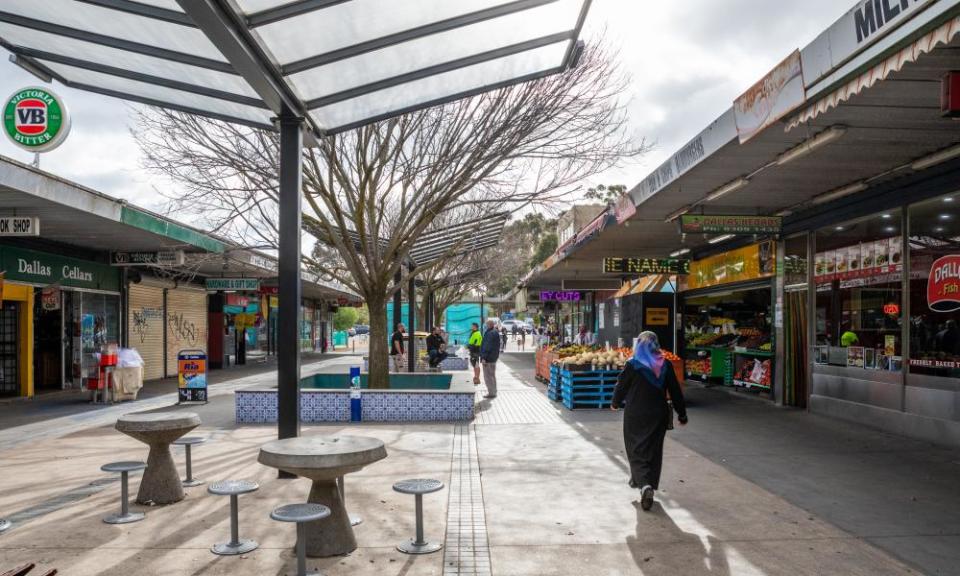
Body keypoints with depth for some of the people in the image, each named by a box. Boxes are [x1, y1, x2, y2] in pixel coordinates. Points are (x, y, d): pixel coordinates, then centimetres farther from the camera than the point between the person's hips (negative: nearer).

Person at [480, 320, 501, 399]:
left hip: (488, 358, -11)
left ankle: (491, 393, -2)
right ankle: (493, 392, 26)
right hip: (494, 357, 11)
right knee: (492, 375, 18)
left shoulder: (490, 333, -20)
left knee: (488, 376, -5)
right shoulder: (496, 332, 11)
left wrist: (484, 357, -21)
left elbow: (487, 347, -23)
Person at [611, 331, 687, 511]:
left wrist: (615, 403, 19)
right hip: (659, 415, 3)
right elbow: (675, 391, 2)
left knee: (636, 449, 4)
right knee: (653, 449, 15)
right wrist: (682, 414, 11)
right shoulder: (665, 365, -2)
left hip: (635, 415, -3)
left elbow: (621, 385, -1)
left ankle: (644, 484, -17)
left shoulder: (632, 365, -10)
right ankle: (649, 484, 21)